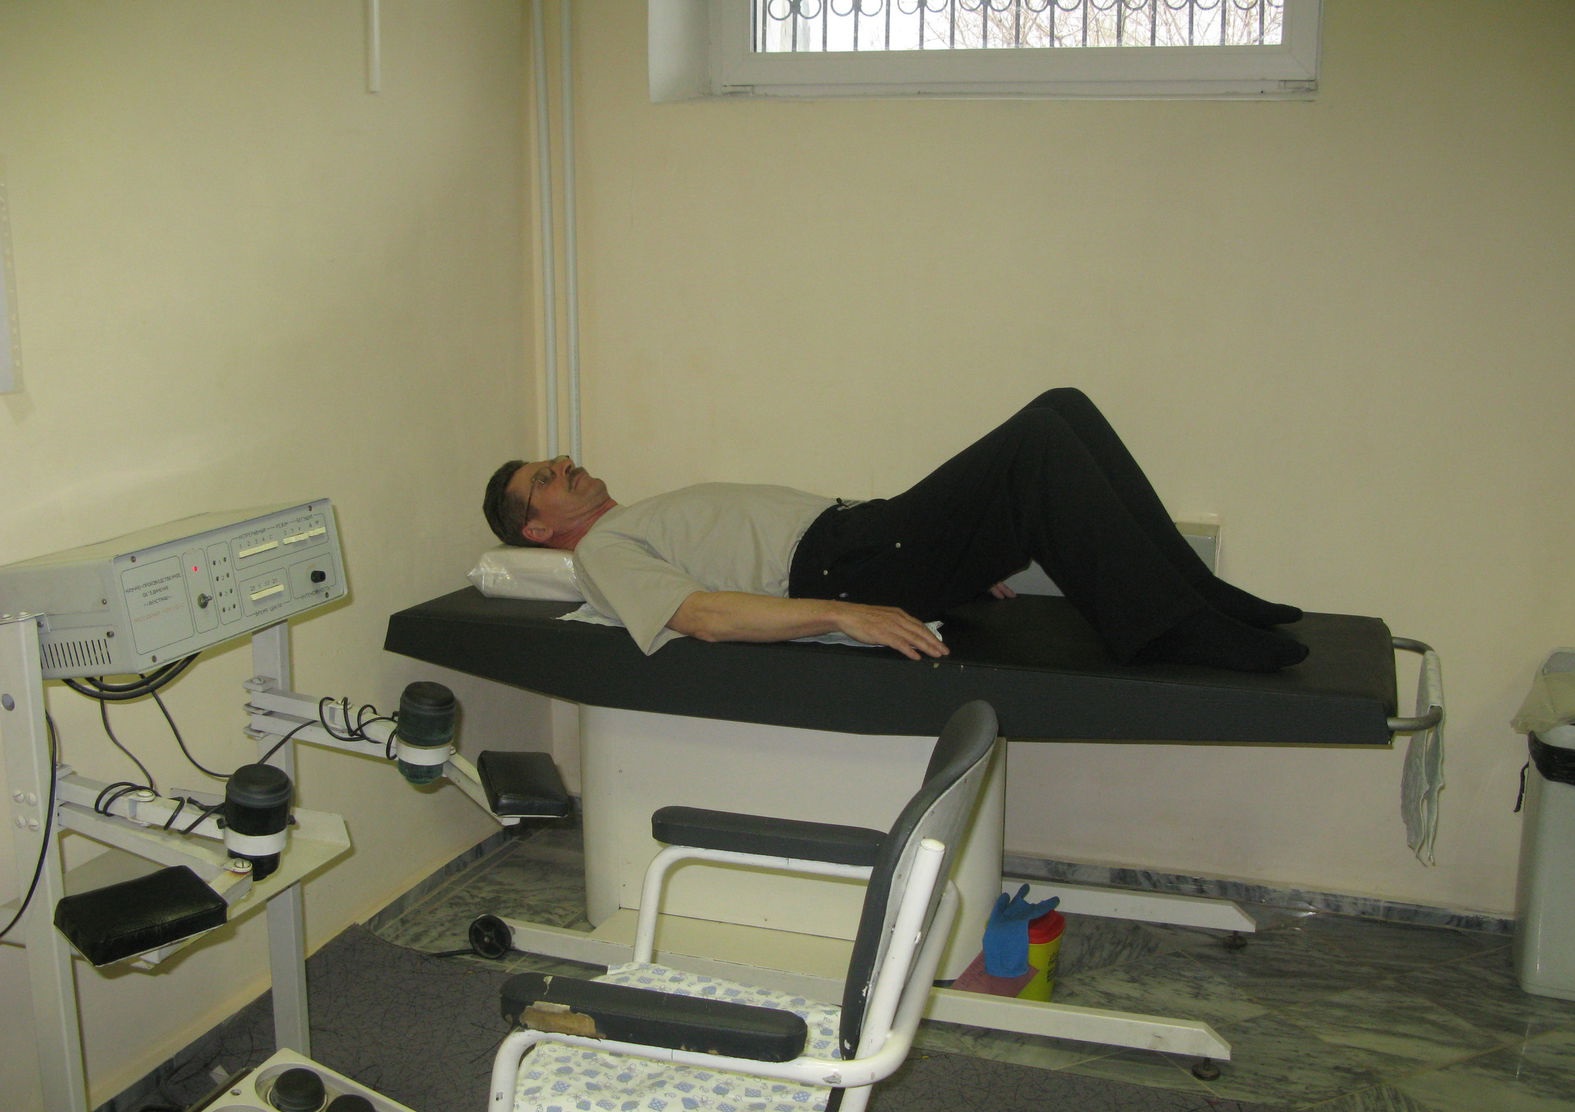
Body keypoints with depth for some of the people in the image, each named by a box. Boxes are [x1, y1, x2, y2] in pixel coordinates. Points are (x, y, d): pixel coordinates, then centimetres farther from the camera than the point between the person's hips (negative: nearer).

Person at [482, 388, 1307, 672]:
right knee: (1038, 440, -24)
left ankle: (1196, 597, -8)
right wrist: (845, 614, -28)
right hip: (836, 573, -9)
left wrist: (961, 546, 21)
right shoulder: (604, 550, 5)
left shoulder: (652, 521, 32)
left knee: (1060, 412, -7)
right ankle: (1175, 631, -25)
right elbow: (704, 614, -14)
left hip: (859, 530, 9)